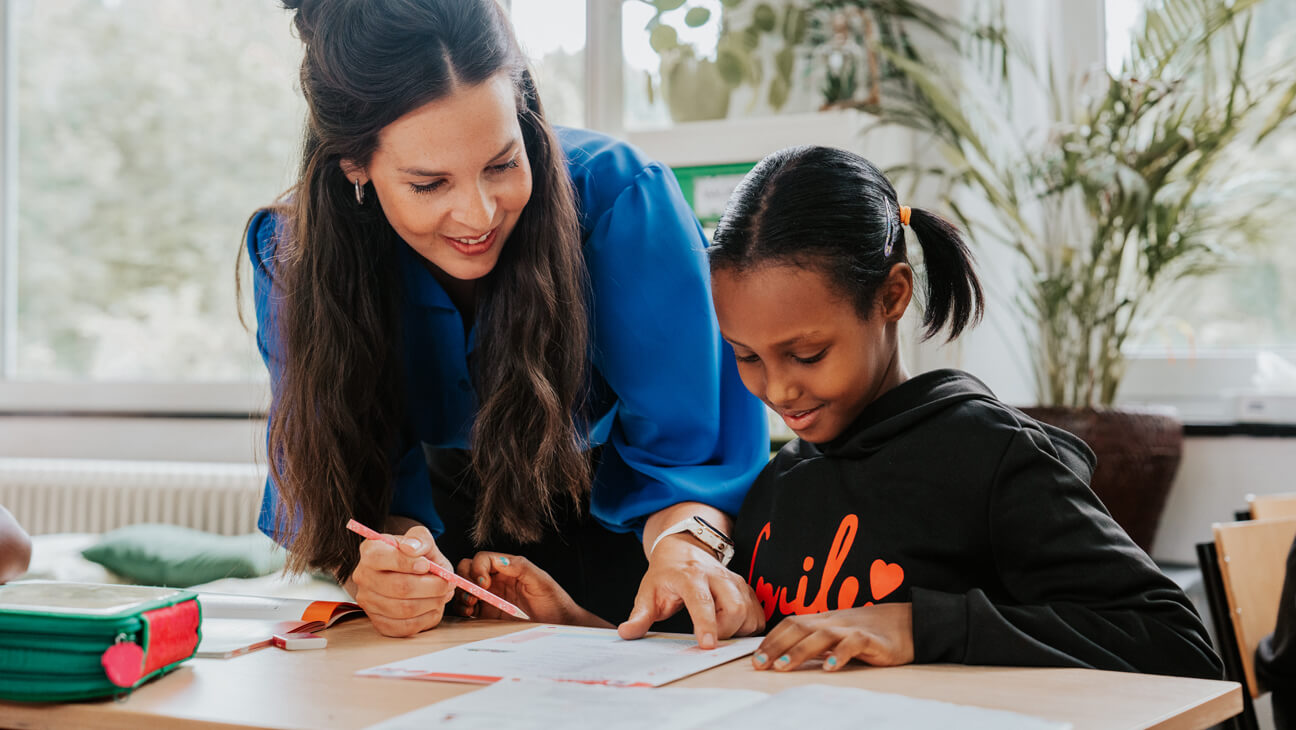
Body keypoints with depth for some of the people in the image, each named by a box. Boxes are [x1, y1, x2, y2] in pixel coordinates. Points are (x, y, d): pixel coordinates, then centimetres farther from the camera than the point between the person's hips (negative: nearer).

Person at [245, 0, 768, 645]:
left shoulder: (619, 199, -27)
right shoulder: (294, 254, -20)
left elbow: (686, 443, -25)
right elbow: (347, 479, -17)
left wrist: (684, 544, -47)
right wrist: (374, 564, -41)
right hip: (453, 526, 1)